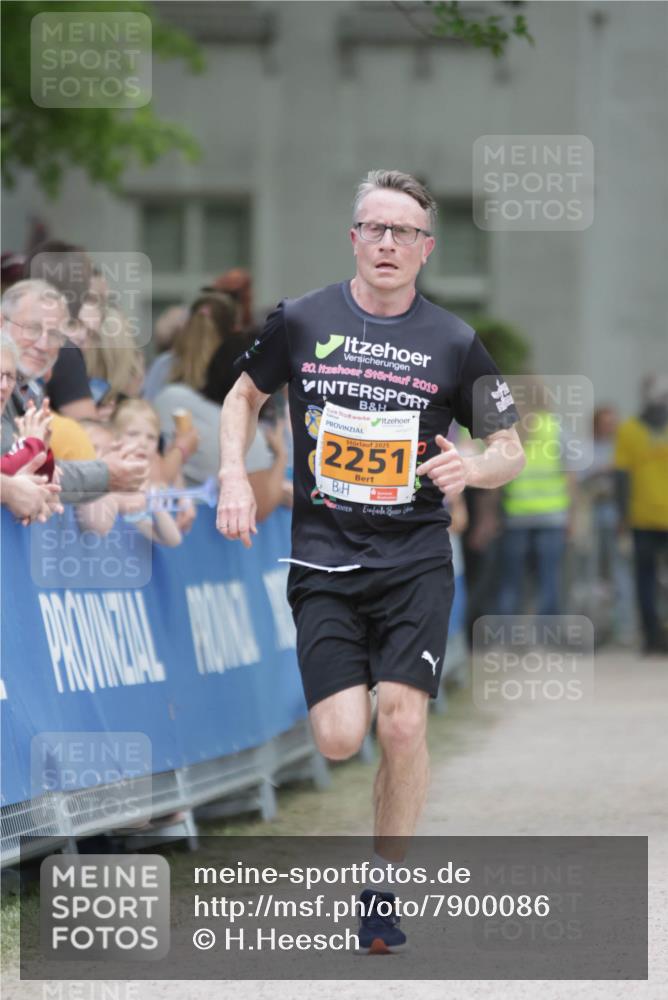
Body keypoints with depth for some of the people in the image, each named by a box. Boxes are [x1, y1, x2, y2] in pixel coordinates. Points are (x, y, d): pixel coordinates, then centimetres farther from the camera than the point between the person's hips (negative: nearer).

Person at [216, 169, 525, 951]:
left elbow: (510, 451, 9)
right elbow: (244, 396, 18)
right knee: (340, 740, -11)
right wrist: (234, 478, 2)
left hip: (415, 562, 0)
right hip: (323, 561, 0)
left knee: (402, 725, -15)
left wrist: (470, 468, -14)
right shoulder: (301, 321, 2)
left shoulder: (453, 343, 1)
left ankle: (382, 888, 2)